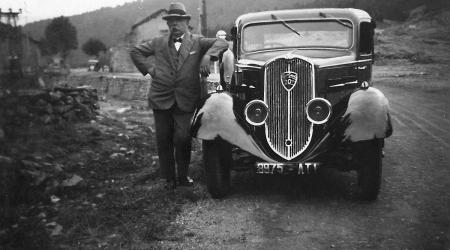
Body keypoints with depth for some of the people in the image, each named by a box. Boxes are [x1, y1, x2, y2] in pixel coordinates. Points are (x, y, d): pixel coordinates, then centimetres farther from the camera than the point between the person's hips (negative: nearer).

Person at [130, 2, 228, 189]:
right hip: (161, 99, 2)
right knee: (163, 139, 4)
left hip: (186, 101, -2)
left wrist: (207, 55, -18)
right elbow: (135, 51, 21)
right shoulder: (158, 43, 13)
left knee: (182, 138, -10)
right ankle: (169, 178, 16)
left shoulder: (197, 42, 8)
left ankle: (183, 176, 11)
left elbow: (221, 43, -2)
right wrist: (148, 69, 9)